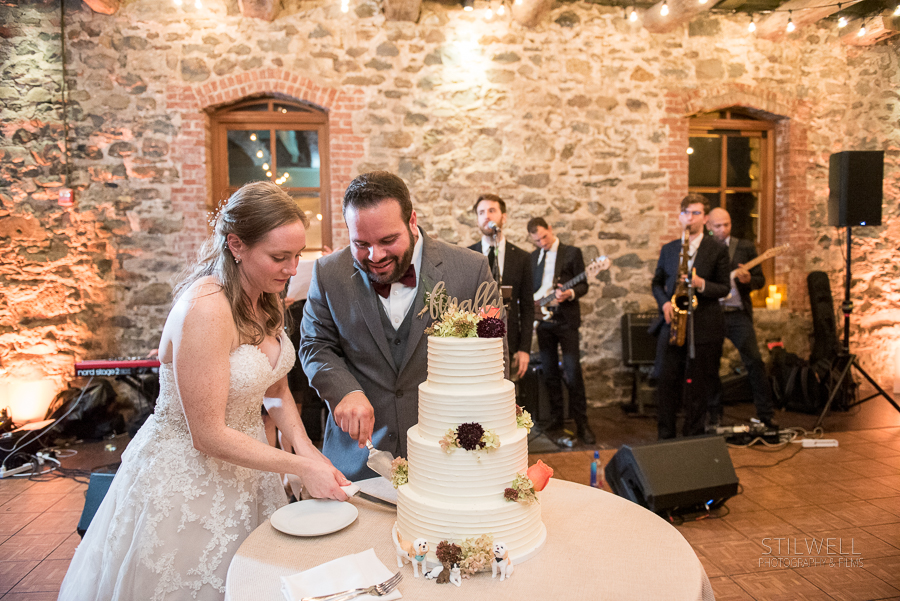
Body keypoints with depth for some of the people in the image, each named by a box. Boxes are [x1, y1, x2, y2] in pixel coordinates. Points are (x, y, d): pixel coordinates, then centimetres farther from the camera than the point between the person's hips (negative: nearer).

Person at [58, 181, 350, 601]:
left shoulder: (267, 298, -3)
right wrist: (300, 467, -21)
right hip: (185, 479, -7)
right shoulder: (204, 309, -29)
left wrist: (306, 450, -8)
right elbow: (208, 435, -25)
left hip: (244, 461, 7)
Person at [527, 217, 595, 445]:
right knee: (550, 373, 8)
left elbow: (583, 285, -2)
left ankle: (582, 423, 1)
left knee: (573, 373, -7)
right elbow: (527, 286, 19)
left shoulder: (572, 253, 1)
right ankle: (556, 418, 20)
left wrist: (570, 293, -22)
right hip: (543, 321, 4)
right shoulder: (533, 257, 14)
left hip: (566, 319, -4)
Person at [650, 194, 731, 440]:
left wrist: (702, 284, -18)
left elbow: (724, 288, 2)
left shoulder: (717, 250, 2)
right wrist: (664, 302, -2)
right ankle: (665, 437, 14)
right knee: (666, 382, 2)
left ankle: (693, 438, 17)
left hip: (703, 328, -3)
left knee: (697, 387, 3)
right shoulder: (668, 249, 12)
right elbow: (657, 282, 18)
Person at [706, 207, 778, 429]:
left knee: (755, 362, -5)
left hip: (738, 314, 0)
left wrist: (748, 279, -15)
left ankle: (766, 414, 6)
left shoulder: (745, 247, 8)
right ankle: (715, 416, 15)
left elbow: (760, 280, 6)